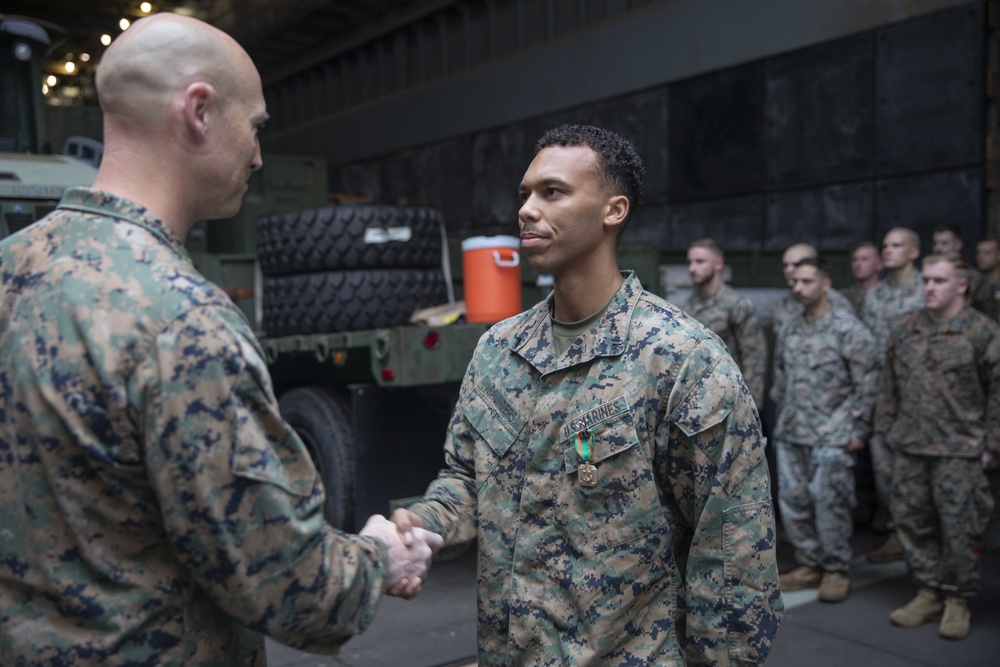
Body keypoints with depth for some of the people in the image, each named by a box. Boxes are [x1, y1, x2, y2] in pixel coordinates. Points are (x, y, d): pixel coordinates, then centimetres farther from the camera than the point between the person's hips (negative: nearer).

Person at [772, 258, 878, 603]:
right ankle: (809, 565, 24)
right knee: (792, 500, 9)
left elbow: (866, 383, -8)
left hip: (831, 436, -6)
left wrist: (859, 428, -10)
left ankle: (836, 570, 14)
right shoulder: (789, 329, 11)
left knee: (829, 503, -2)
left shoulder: (849, 328, -8)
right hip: (791, 434, 6)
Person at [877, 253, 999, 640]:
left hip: (959, 451, -5)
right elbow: (890, 386, 14)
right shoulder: (904, 331, 8)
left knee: (960, 527, 2)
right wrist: (888, 429, 12)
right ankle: (930, 593, 26)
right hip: (910, 448, 5)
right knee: (912, 521, 10)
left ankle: (958, 602, 19)